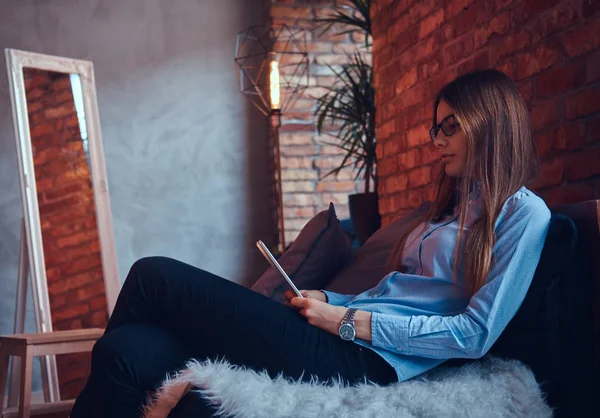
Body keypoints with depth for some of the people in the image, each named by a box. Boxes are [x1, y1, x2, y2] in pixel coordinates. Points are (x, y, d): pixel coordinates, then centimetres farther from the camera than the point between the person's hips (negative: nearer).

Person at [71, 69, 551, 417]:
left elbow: (475, 335, -9)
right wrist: (327, 300, 4)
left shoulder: (523, 213, 1)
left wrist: (348, 321, -9)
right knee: (127, 354, -15)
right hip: (339, 336, 8)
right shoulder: (451, 207, 27)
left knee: (155, 277, -11)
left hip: (365, 358, -7)